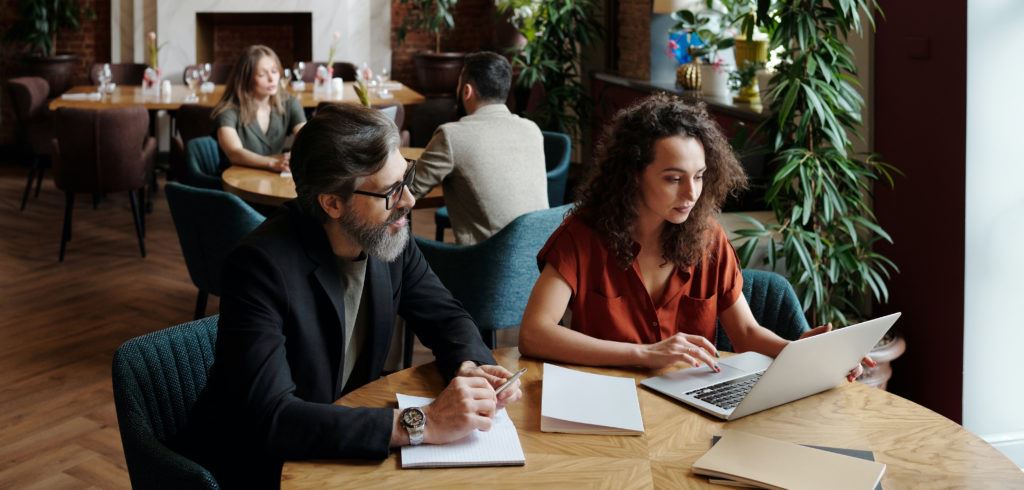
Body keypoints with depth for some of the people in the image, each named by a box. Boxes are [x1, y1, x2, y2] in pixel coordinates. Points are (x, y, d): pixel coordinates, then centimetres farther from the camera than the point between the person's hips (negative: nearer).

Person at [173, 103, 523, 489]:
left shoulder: (388, 235, -7)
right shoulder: (262, 265, -25)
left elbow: (445, 316, 7)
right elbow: (270, 418, -32)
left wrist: (471, 367, -16)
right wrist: (418, 425, -36)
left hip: (343, 442, 6)